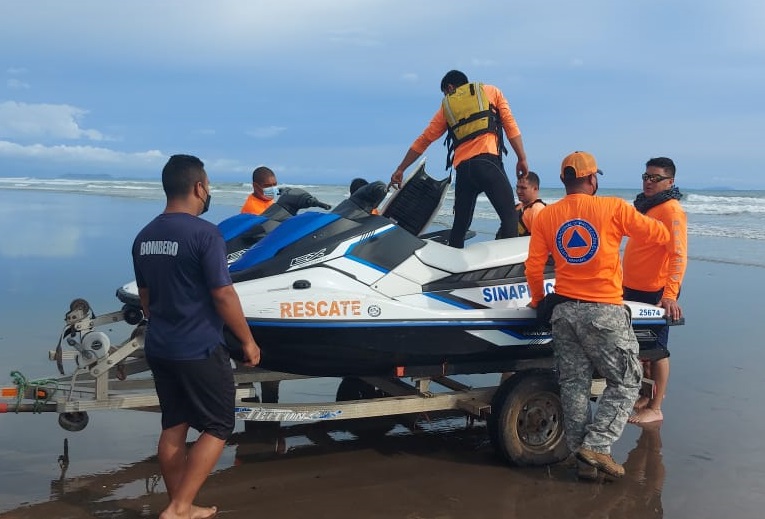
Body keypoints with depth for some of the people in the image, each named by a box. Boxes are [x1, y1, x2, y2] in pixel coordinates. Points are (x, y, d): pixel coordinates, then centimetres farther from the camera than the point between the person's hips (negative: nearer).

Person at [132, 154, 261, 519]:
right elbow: (222, 295, -17)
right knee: (218, 427, 5)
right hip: (199, 350, -7)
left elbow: (145, 296, 15)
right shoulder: (204, 233, -17)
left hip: (158, 349, 8)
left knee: (173, 427, 15)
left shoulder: (144, 237, 6)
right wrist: (247, 340, -7)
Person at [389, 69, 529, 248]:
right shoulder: (491, 91, 21)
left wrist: (400, 170, 31)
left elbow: (423, 140, 25)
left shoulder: (447, 105, 25)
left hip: (462, 167, 3)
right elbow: (510, 125, 9)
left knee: (460, 225, 11)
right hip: (488, 161, -3)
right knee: (510, 216, -7)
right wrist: (522, 159, 8)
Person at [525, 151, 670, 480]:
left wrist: (538, 300, 20)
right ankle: (596, 444, -3)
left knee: (574, 384, 10)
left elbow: (533, 268, 3)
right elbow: (660, 235, 1)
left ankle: (579, 451, 12)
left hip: (564, 310, 5)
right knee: (626, 382, 7)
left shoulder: (546, 216, 4)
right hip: (604, 312, -4)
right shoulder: (614, 208, -7)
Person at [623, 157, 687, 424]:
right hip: (633, 289, 9)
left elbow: (679, 256, -23)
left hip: (656, 293, -9)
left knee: (656, 349, -1)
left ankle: (655, 409, 7)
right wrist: (625, 282, 24)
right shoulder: (643, 205, 13)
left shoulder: (671, 210, -15)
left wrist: (671, 295, -33)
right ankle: (648, 395, 32)